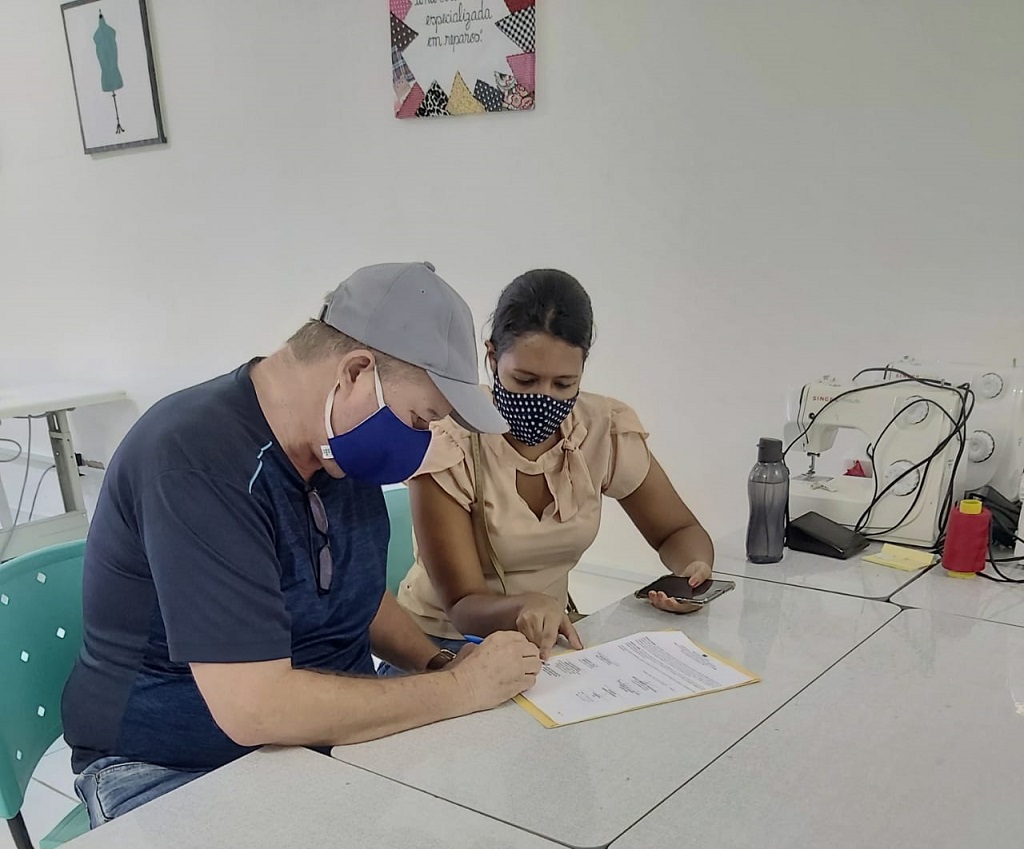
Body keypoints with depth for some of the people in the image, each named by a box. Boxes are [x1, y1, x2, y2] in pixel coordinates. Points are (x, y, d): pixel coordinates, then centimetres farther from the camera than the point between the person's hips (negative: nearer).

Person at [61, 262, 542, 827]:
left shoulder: (343, 446, 1)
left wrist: (436, 663, -2)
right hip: (174, 773, -7)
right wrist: (459, 689, -22)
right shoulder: (197, 458, -26)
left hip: (331, 733, 7)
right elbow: (253, 706, -30)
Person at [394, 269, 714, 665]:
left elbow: (679, 532, 3)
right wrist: (525, 606, -43)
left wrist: (694, 570, -21)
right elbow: (462, 605, -20)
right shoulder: (447, 443, -22)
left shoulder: (607, 428, -10)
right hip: (442, 645, -4)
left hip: (547, 636, 5)